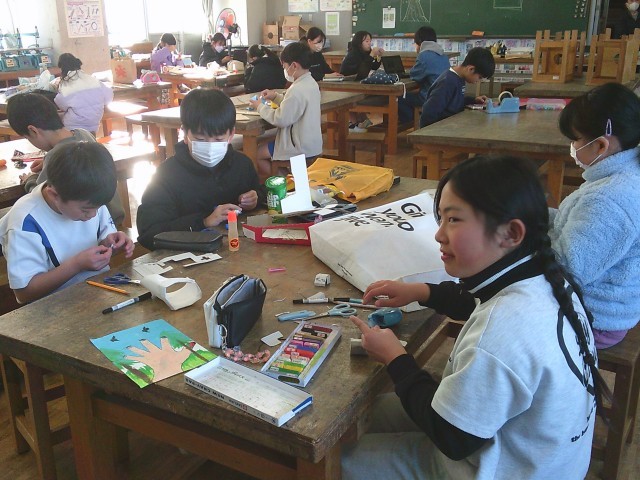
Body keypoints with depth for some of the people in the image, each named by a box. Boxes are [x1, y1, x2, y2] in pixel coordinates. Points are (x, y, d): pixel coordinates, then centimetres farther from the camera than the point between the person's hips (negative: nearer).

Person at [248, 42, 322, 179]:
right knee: (264, 148, 24)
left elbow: (280, 120, -23)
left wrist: (260, 107, -9)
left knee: (256, 154, 1)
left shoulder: (297, 90, -25)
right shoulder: (311, 83, 5)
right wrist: (276, 97, 8)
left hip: (301, 149, -10)